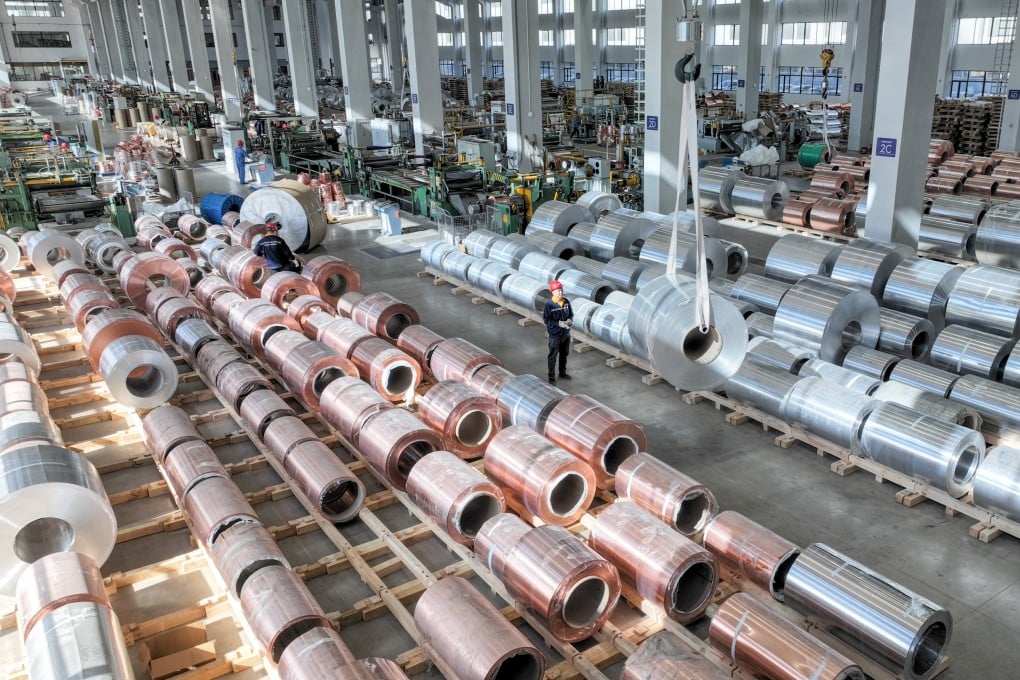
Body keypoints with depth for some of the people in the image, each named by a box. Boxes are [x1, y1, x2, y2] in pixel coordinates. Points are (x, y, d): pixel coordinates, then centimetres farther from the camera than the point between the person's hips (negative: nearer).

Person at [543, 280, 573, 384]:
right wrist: (559, 323, -25)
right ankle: (551, 377, 18)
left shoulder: (566, 302, -3)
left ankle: (562, 373, 41)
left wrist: (570, 320, -13)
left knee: (564, 354, 22)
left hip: (566, 334, 6)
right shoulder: (549, 304, -19)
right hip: (555, 335, -6)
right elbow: (546, 320, -17)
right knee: (553, 357, 6)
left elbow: (571, 314, 9)